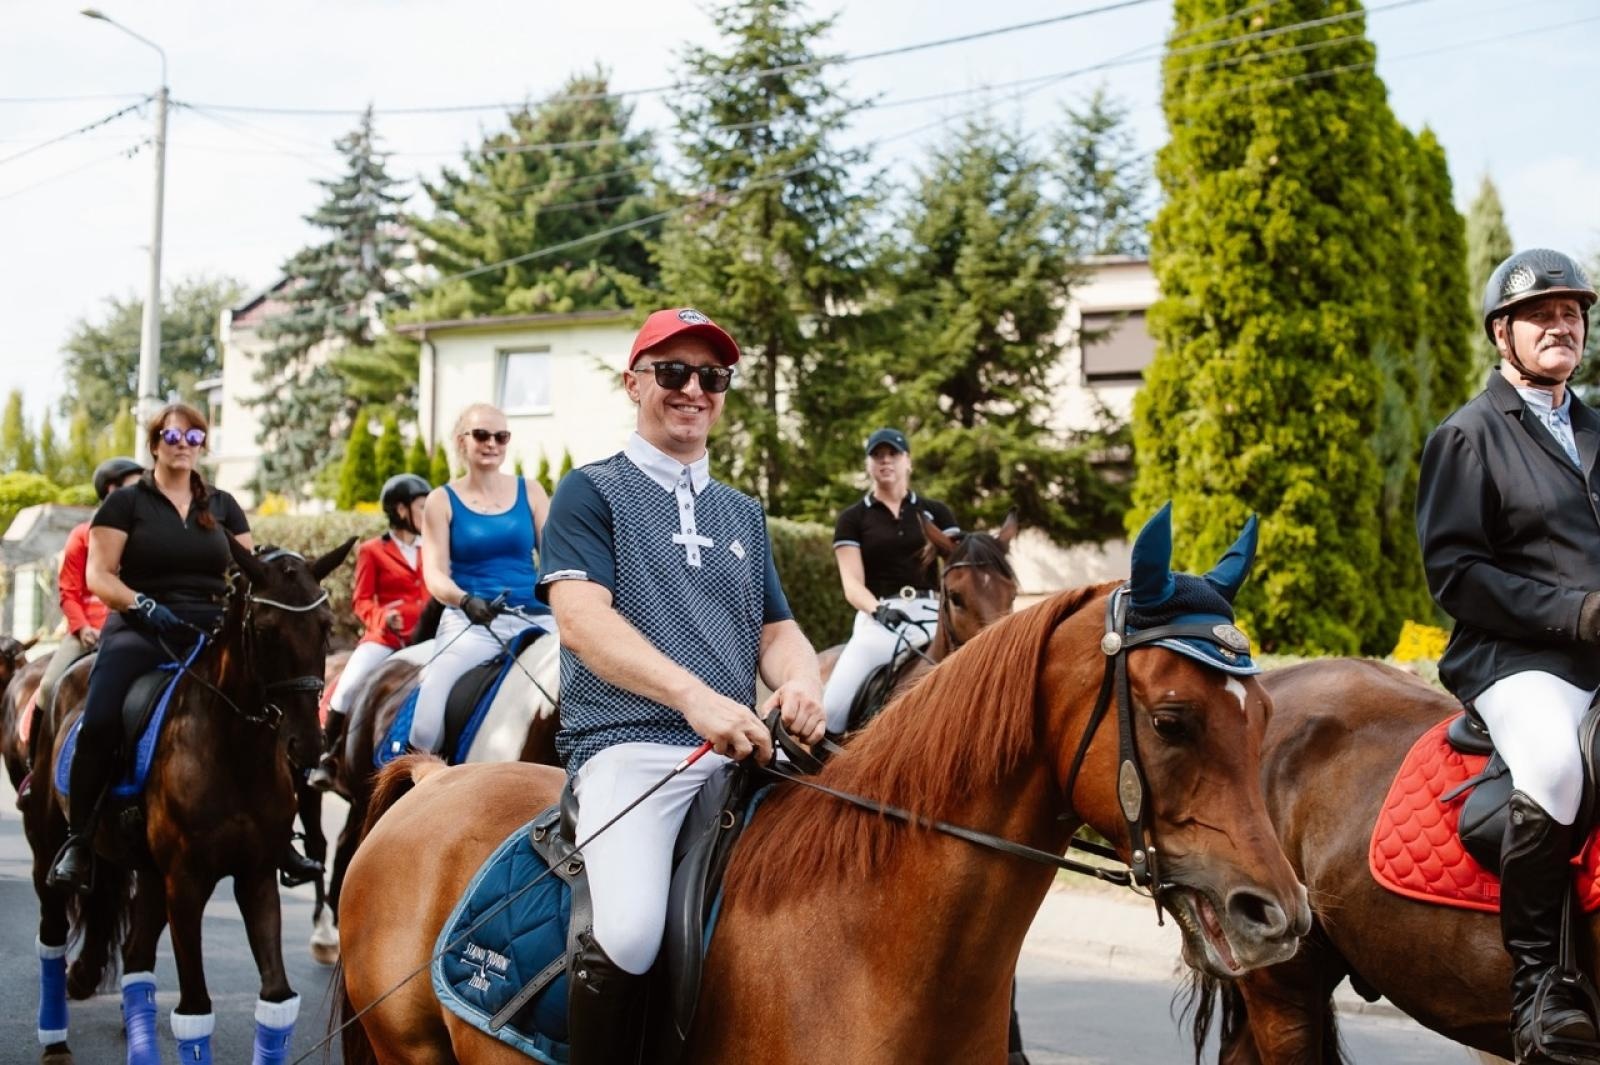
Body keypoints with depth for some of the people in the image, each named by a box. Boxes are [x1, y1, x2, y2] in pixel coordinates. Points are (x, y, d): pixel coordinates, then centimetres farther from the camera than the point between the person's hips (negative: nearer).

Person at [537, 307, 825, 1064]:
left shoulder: (742, 514, 25)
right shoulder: (593, 491, 7)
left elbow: (777, 630, 21)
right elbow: (581, 618, -8)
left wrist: (800, 683, -6)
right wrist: (696, 696, -23)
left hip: (740, 750, 6)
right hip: (628, 744, -6)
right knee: (629, 933, -31)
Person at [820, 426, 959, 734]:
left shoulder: (936, 513, 16)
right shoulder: (852, 518, 11)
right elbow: (852, 584, 1)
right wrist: (878, 609, -21)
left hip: (932, 618, 1)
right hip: (878, 621, -1)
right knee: (832, 706, -20)